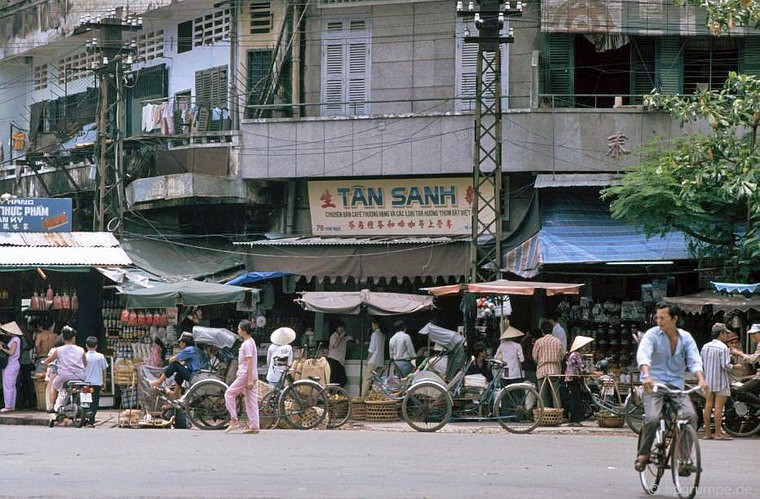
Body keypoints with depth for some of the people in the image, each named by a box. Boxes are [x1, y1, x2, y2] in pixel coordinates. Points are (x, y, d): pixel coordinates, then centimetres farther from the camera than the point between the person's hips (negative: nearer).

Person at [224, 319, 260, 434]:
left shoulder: (247, 344, -14)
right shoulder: (250, 342, 17)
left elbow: (249, 362, -20)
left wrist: (249, 380, -23)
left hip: (245, 375, -10)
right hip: (250, 376, 10)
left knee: (229, 394, -2)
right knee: (251, 400, 7)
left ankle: (234, 420, -4)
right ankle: (254, 426, 4)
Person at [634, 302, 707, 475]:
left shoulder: (685, 338, 7)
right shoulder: (652, 334, -2)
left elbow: (694, 360, -3)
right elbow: (643, 355, -18)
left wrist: (701, 379, -24)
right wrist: (647, 376, -37)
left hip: (676, 385, 3)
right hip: (653, 385, -2)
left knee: (690, 415, -21)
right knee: (652, 418, -26)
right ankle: (643, 454, -3)